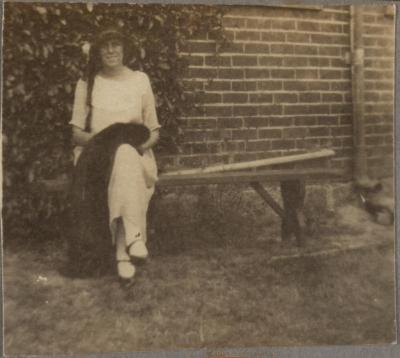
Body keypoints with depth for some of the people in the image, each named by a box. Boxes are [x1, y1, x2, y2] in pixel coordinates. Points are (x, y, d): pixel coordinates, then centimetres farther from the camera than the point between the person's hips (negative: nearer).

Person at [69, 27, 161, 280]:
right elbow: (77, 133, 8)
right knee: (123, 158, -37)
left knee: (125, 159, -37)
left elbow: (154, 130, 12)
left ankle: (123, 254, -42)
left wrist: (145, 143, -12)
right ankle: (134, 237, -47)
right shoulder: (86, 83, 10)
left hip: (136, 155, 1)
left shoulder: (140, 80, 11)